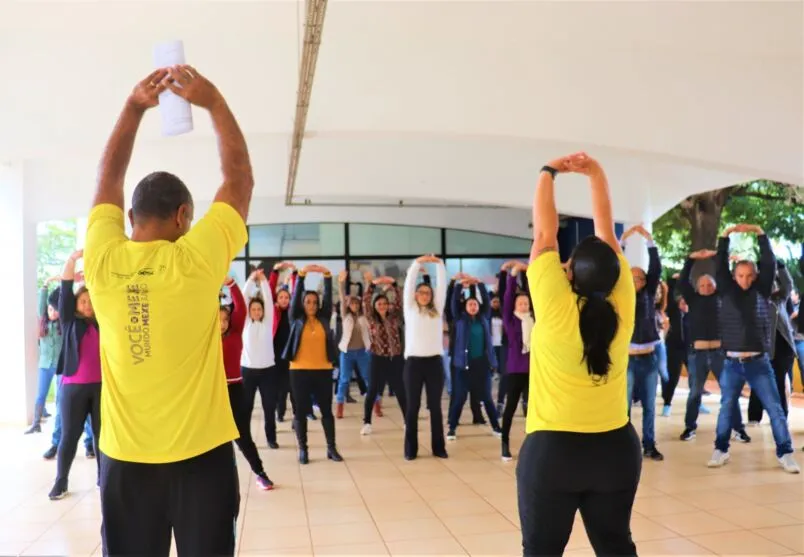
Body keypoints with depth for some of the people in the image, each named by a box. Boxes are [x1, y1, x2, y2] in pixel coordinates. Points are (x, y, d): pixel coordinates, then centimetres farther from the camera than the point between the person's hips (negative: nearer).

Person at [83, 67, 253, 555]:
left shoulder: (102, 261, -5)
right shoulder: (196, 261, -14)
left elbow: (109, 179, 11)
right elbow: (240, 178, -2)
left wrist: (133, 107, 14)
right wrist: (214, 102, 3)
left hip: (124, 457, 3)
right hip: (201, 452, -3)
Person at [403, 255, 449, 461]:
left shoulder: (437, 309, 12)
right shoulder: (410, 309, 7)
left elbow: (442, 286, 6)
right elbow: (409, 284, 1)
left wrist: (439, 264, 0)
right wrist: (417, 263, -4)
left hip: (434, 362, 2)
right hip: (414, 362, -1)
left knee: (435, 406, 7)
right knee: (412, 406, 4)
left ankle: (438, 447, 14)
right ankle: (411, 449, 11)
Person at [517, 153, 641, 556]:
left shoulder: (554, 307, -16)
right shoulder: (622, 305, -7)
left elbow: (545, 234, -7)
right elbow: (606, 232, 2)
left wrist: (548, 172, 5)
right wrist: (596, 175, 9)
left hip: (552, 451, -3)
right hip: (616, 450, 4)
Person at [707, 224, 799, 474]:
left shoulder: (762, 291, 3)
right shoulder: (727, 292, 5)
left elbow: (770, 264, -4)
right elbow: (720, 266, -1)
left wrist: (760, 234, -7)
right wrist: (725, 236, -7)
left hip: (759, 362, 0)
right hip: (732, 362, 1)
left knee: (775, 408, 2)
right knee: (726, 408, 7)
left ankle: (785, 453, 12)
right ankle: (721, 450, 17)